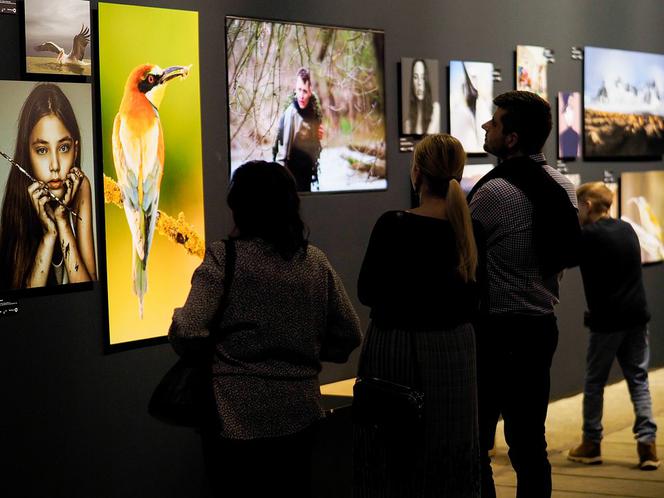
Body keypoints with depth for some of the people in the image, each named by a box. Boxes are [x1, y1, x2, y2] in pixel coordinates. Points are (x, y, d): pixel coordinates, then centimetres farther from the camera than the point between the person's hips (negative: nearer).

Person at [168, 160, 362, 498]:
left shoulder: (223, 259, -13)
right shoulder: (315, 261, 2)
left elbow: (187, 333, -19)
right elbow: (349, 335, 6)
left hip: (237, 419, -4)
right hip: (300, 415, 4)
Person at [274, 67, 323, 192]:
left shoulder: (314, 111, -1)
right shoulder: (291, 113, -20)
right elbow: (283, 152, -21)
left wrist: (318, 137, -3)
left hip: (308, 174, 7)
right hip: (292, 174, -7)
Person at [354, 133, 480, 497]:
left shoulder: (393, 225, -14)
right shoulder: (468, 227, -2)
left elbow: (368, 293, -7)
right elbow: (473, 300, 3)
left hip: (395, 347, -4)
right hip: (453, 349, 4)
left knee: (389, 457, 7)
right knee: (450, 458, 13)